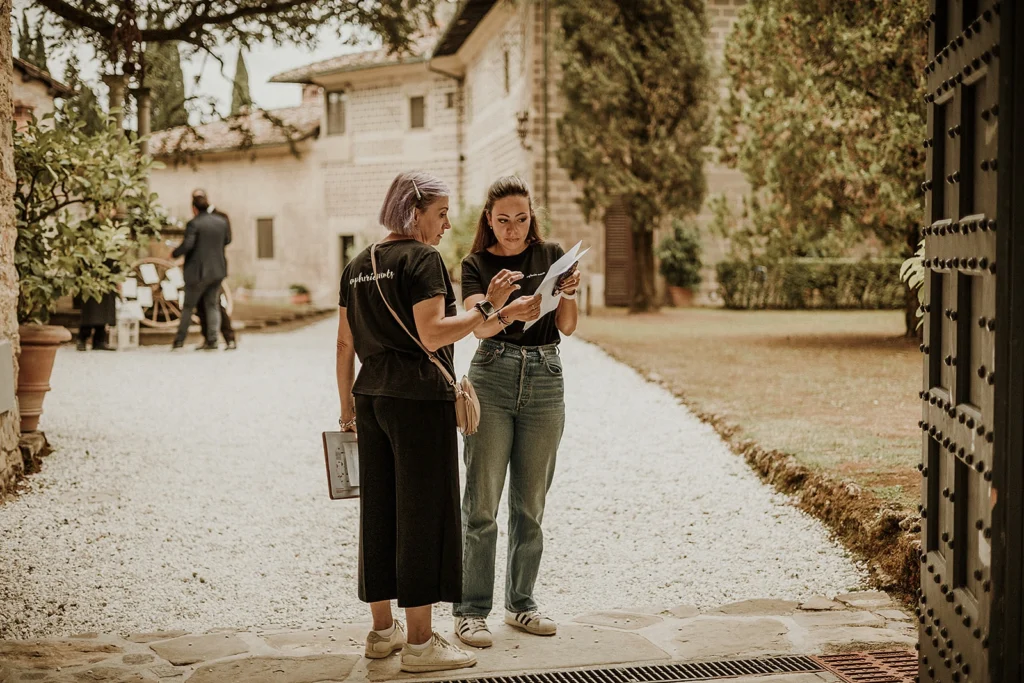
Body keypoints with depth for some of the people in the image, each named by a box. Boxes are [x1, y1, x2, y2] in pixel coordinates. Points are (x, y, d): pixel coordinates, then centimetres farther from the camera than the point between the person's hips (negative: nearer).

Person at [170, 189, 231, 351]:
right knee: (212, 305, 9)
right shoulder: (222, 222, 4)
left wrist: (174, 253, -5)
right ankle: (212, 340, 2)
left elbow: (187, 245, -23)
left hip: (198, 272, -4)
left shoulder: (194, 224, -14)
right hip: (217, 271, 5)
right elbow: (227, 240, 18)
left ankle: (180, 340, 11)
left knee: (188, 306, 7)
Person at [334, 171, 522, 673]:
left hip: (372, 398, 8)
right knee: (422, 513, -2)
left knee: (378, 511, 12)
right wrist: (487, 307, -17)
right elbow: (432, 334, -20)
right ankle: (420, 641, 2)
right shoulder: (422, 259, -10)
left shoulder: (357, 266, 13)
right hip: (420, 399, -8)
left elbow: (345, 344, 15)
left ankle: (382, 630, 22)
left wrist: (348, 408, 20)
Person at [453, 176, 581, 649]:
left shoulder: (551, 256, 8)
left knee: (530, 503, 8)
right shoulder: (476, 265, 3)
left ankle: (521, 603, 18)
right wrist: (510, 312, -34)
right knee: (482, 502, -4)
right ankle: (471, 611, 1)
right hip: (492, 379, -2)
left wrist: (568, 294, -21)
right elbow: (480, 326, -13)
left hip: (544, 381, 2)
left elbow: (567, 326, 0)